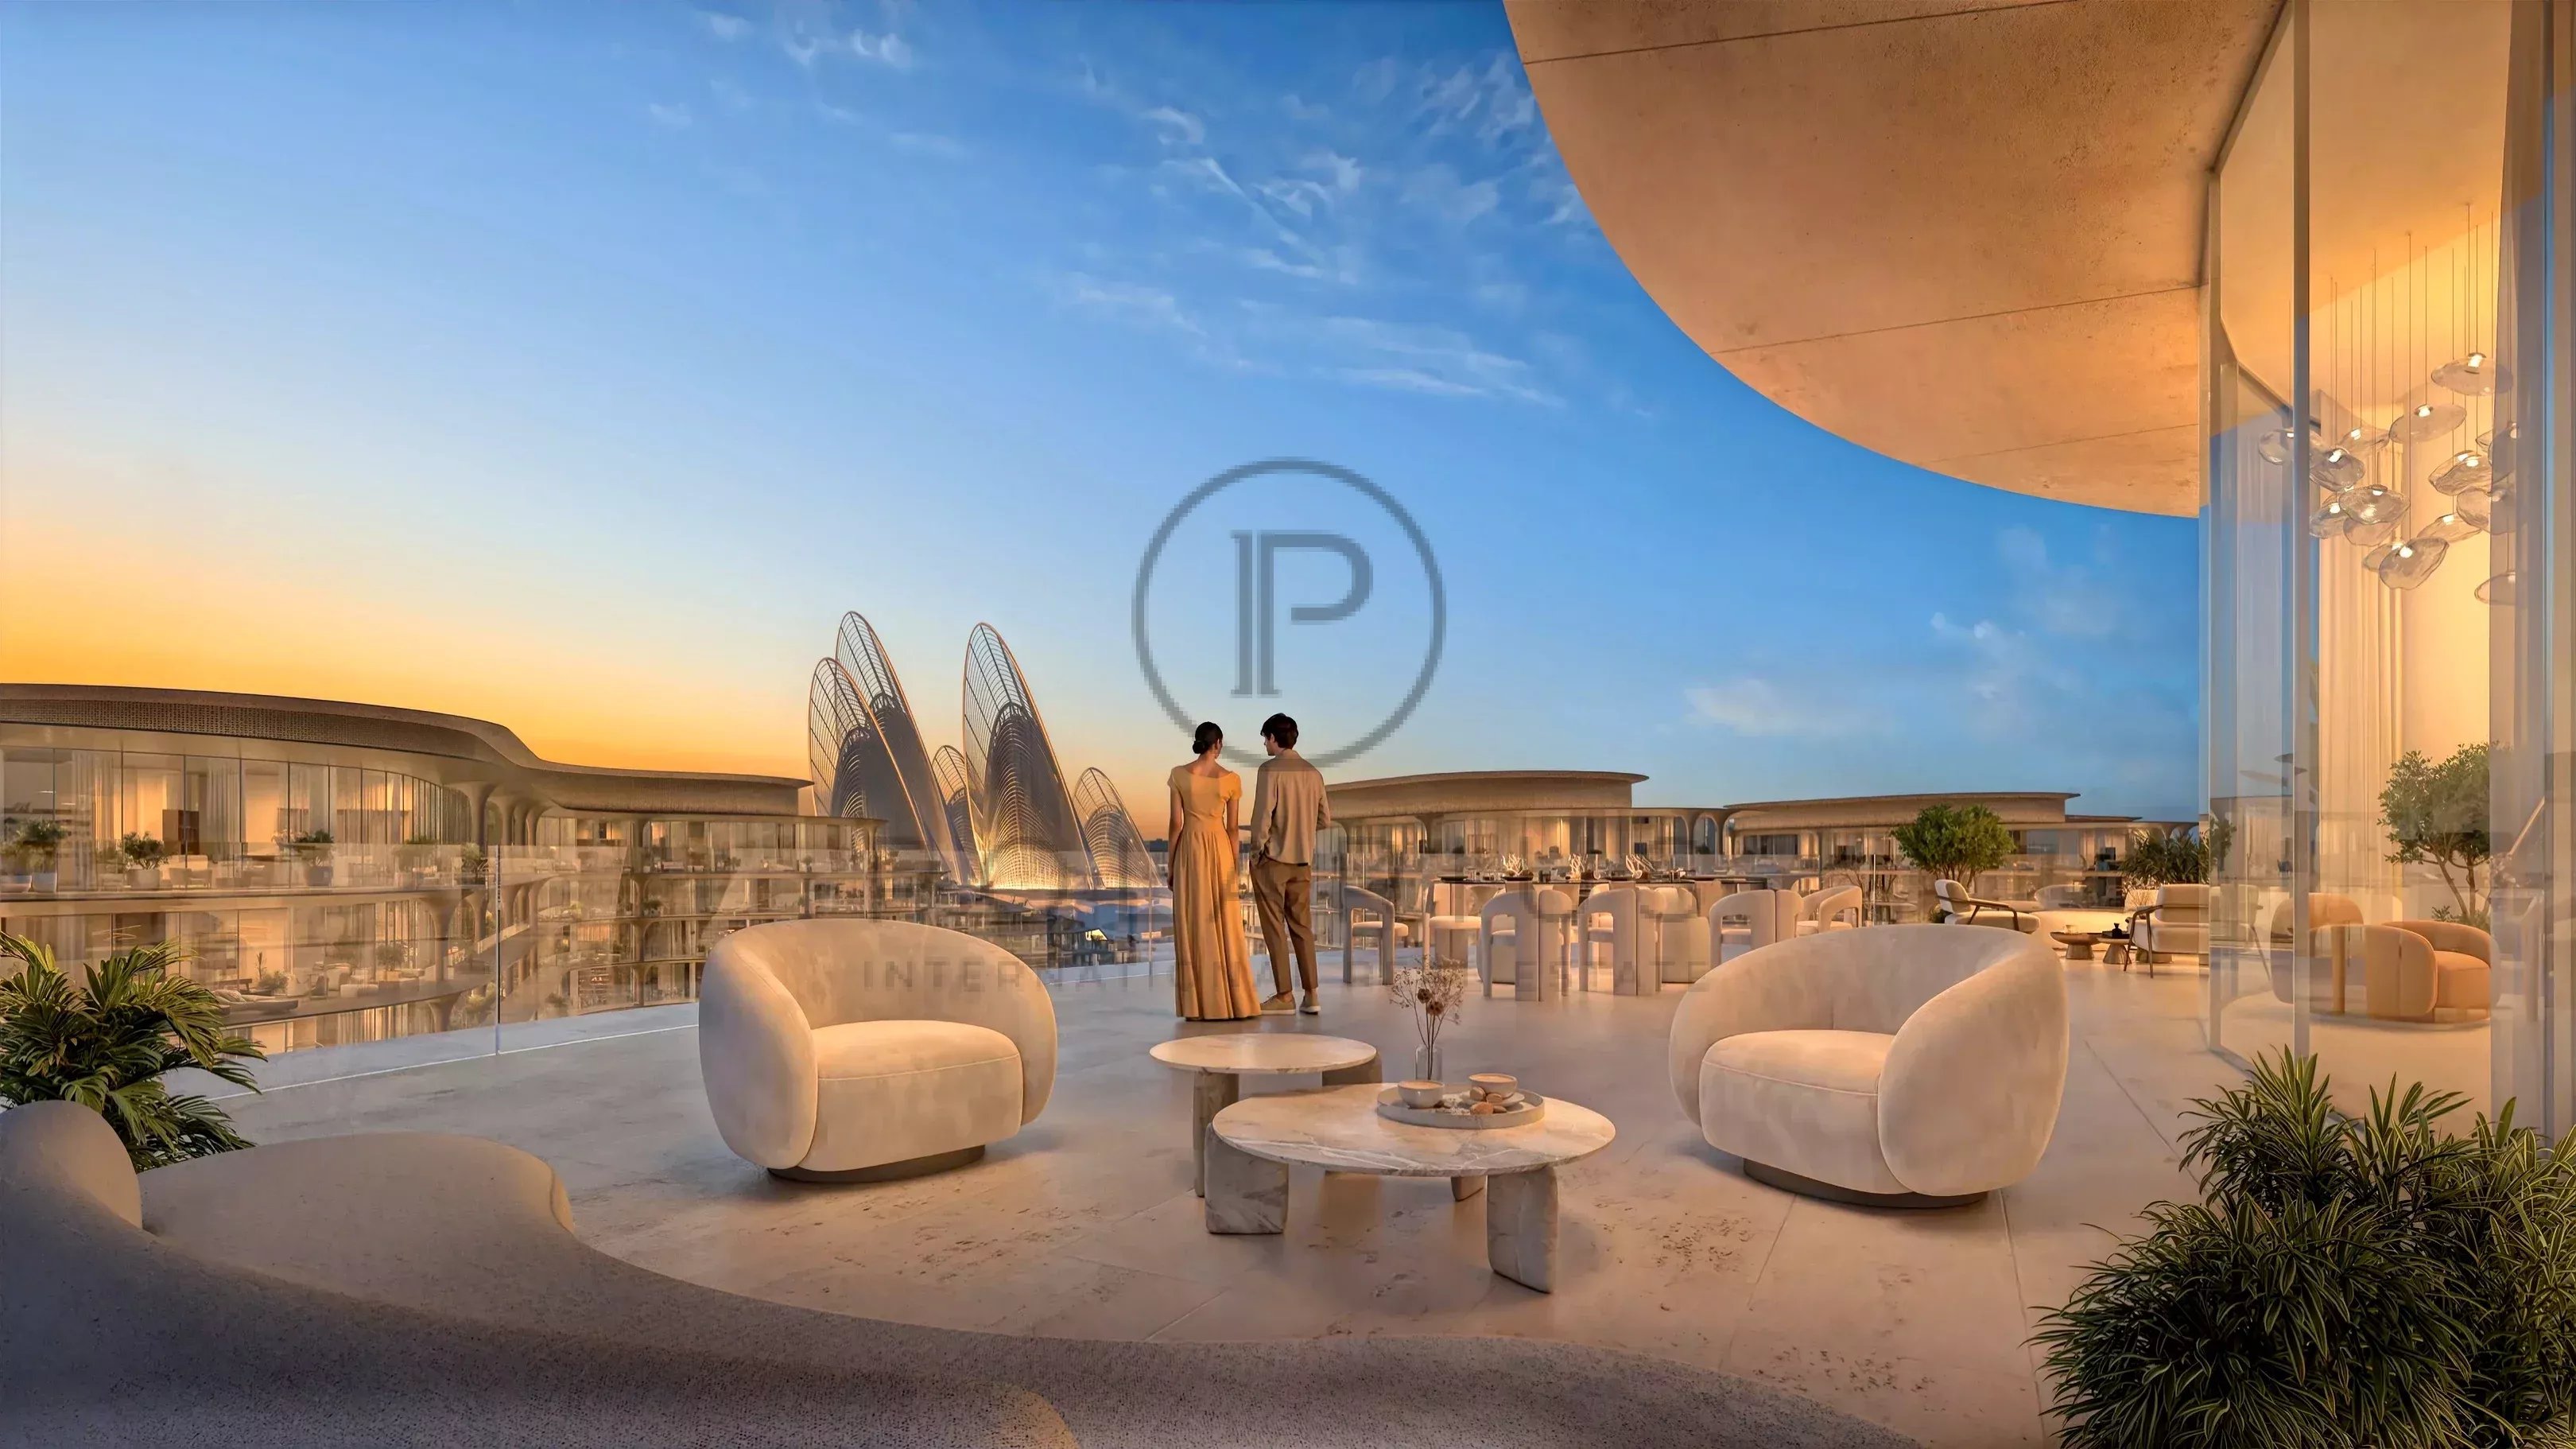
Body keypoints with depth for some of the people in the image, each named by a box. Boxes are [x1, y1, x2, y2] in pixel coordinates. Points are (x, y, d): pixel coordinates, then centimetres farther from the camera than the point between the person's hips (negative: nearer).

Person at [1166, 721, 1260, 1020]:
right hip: (1220, 849, 0)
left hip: (1189, 850, 0)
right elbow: (1232, 827, 1)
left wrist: (1170, 863, 4)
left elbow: (1176, 822, -4)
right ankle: (1232, 1001, 5)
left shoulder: (1179, 774, -4)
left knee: (1193, 926, 3)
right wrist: (1234, 865, 10)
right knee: (1224, 926, 5)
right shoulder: (1231, 779, -3)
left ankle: (1199, 1004, 3)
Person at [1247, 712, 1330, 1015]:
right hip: (1303, 860, 6)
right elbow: (1325, 819, 9)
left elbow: (1263, 814, -16)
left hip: (1273, 859, -5)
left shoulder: (1270, 769, -11)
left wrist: (1257, 850, -4)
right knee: (1302, 926, 11)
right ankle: (1311, 994, 7)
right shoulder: (1313, 773, 6)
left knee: (1274, 927, 3)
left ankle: (1284, 995, 6)